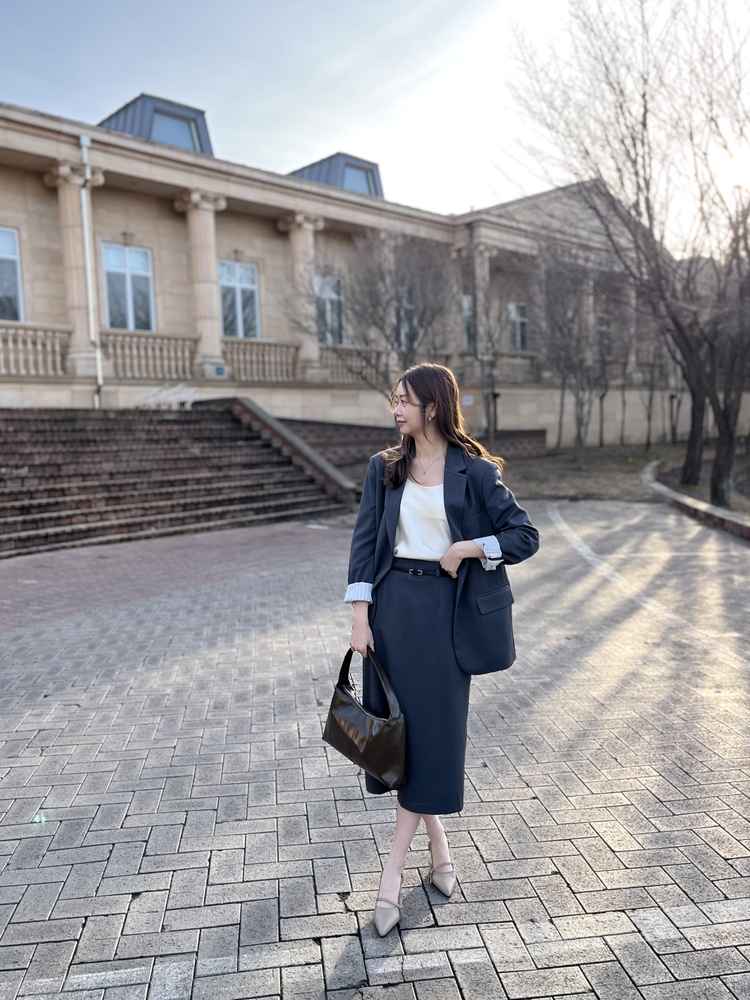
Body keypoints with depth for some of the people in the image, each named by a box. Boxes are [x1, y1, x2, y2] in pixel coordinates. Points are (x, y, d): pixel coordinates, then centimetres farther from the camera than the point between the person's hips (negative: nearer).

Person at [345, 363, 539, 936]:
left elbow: (526, 535, -1)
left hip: (446, 609, -3)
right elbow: (365, 540, 3)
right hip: (392, 603, 3)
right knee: (397, 722, 8)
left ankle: (394, 867, 15)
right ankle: (437, 842, 30)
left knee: (434, 728, 1)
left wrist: (467, 548, -13)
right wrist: (360, 614, -5)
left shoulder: (474, 471, -3)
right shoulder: (384, 468, 6)